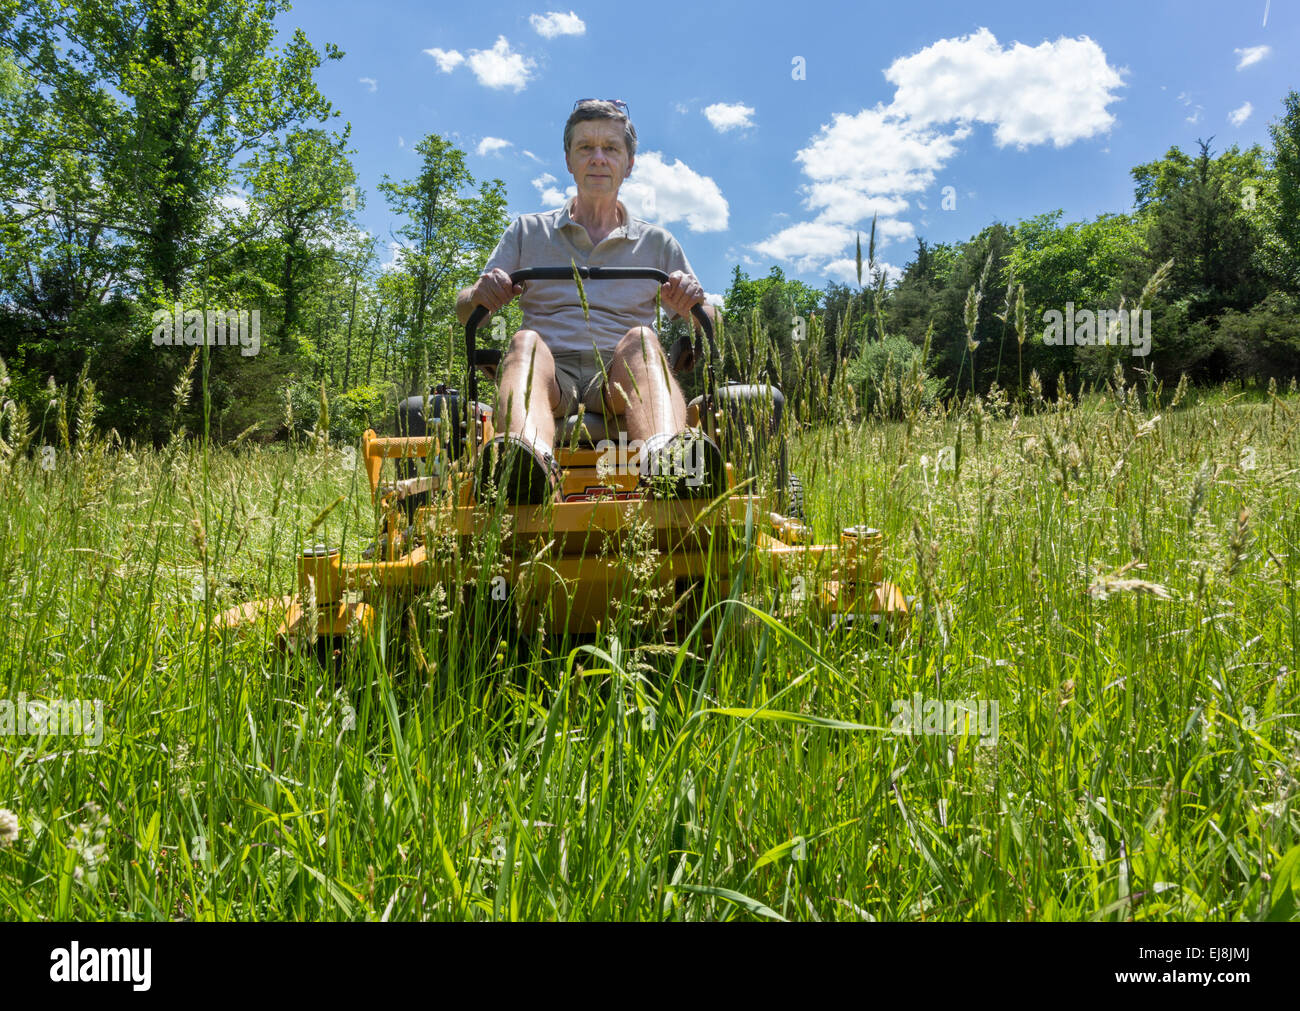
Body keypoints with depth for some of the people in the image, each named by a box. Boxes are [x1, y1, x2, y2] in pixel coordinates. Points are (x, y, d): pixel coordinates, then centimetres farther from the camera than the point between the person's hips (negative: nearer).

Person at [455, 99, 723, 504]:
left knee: (640, 339, -32)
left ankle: (666, 459, -64)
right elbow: (464, 313, 18)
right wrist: (480, 295, -8)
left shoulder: (657, 243, 25)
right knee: (525, 342, -33)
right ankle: (527, 465, -65)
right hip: (552, 375, 0)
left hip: (620, 379, 0)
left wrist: (693, 303, -5)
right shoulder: (527, 232, 24)